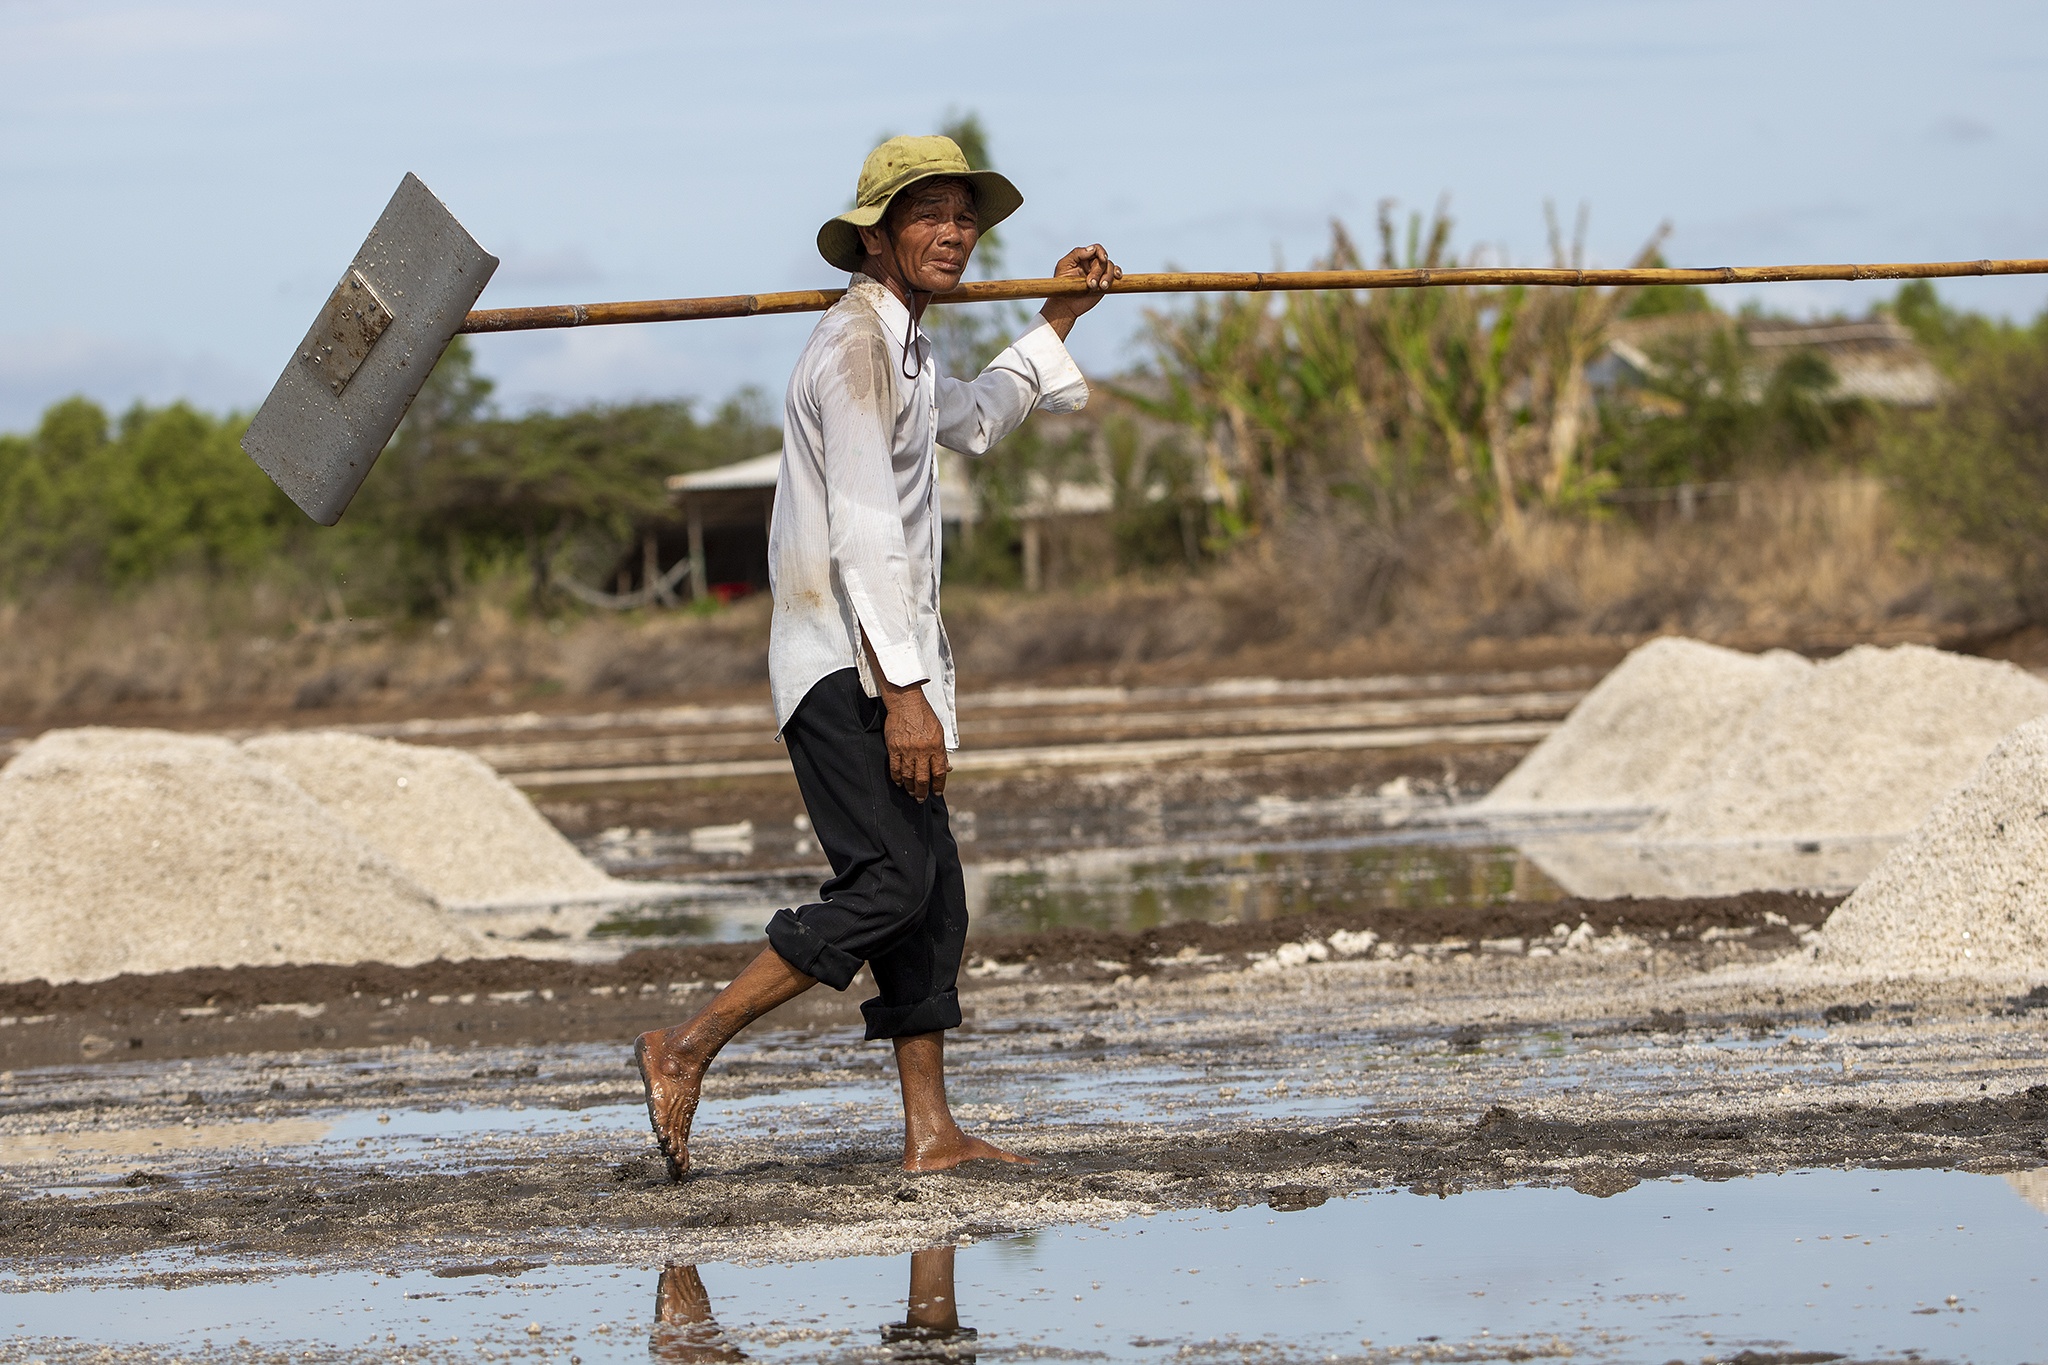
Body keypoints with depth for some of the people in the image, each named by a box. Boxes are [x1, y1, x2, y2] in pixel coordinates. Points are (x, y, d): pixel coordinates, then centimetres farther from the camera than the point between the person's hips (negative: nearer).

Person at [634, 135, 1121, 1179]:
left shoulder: (898, 343, 20)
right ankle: (685, 1052, -15)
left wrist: (1059, 317, 46)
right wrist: (903, 693, -26)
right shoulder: (857, 345, -13)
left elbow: (971, 421, 44)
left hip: (884, 659, 10)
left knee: (931, 894, 7)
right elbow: (862, 531, -21)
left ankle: (930, 1132, 8)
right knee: (888, 882, -18)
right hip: (845, 661, -10)